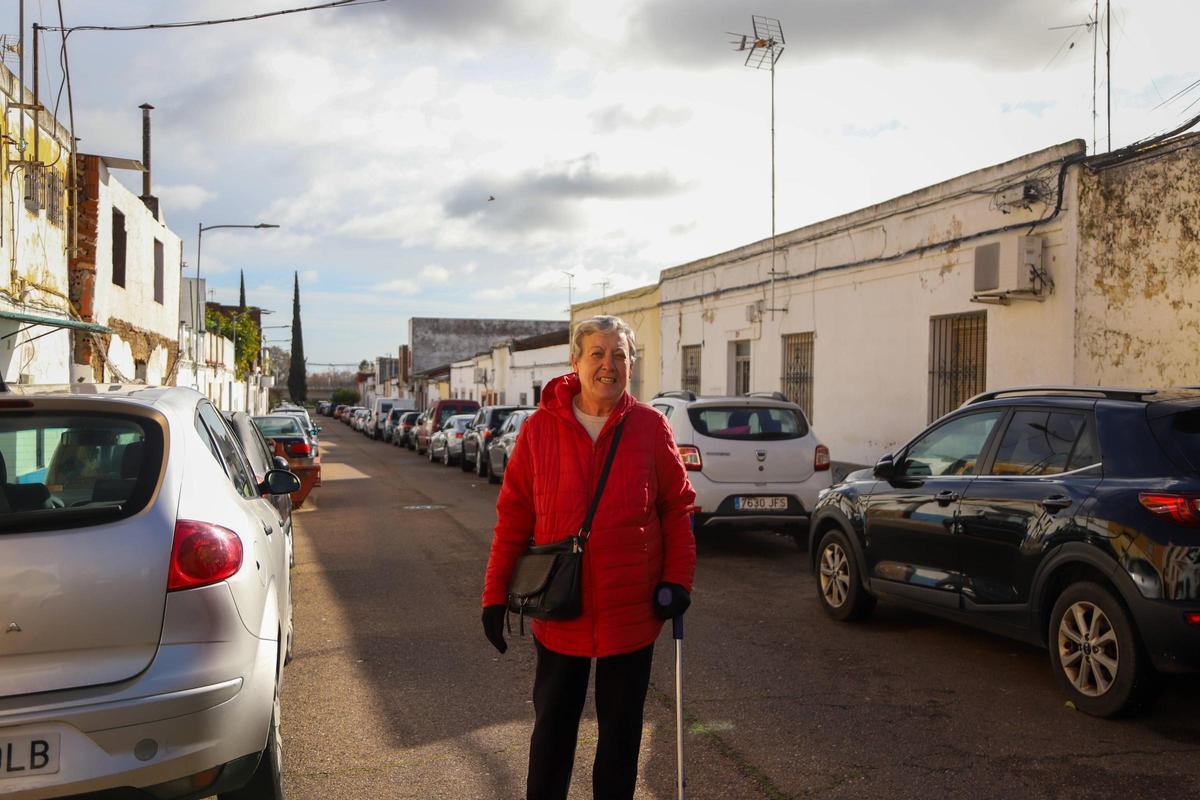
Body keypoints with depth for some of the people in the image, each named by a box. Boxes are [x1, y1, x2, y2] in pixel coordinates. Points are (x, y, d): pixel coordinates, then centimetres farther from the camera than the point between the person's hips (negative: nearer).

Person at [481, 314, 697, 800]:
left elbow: (677, 507, 1)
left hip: (632, 611, 0)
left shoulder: (651, 427, -5)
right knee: (553, 724, 16)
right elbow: (513, 517, -2)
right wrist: (495, 594, -3)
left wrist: (677, 578, -7)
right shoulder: (540, 429, -5)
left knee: (621, 725, 16)